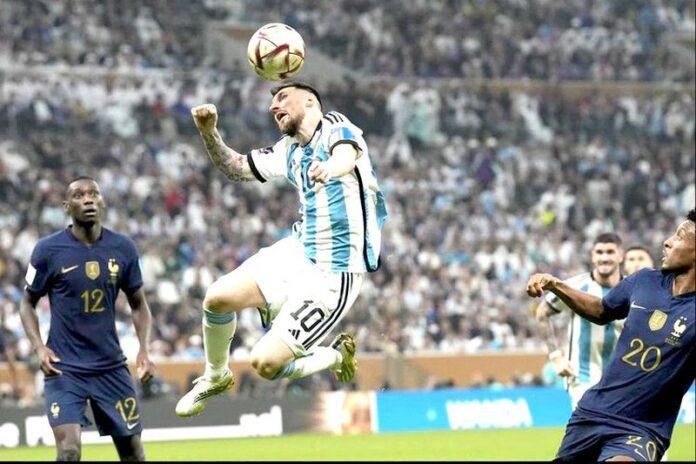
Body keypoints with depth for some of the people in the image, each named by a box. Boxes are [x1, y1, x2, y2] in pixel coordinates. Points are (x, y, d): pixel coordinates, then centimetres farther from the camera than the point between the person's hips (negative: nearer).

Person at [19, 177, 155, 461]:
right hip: (64, 368, -3)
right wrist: (38, 346, -13)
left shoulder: (123, 248, 0)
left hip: (111, 366, 3)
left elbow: (138, 304, 11)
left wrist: (144, 350, -4)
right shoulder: (48, 250, -7)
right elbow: (28, 303, 4)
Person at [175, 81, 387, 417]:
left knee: (266, 362, -16)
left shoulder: (335, 127, -10)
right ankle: (216, 378, 18)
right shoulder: (289, 151, 13)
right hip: (298, 251, 8)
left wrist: (330, 169, -58)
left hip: (334, 274, -8)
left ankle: (336, 356, 13)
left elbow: (347, 156, -33)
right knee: (219, 297, -9)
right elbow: (236, 168, 22)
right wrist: (209, 133, 2)